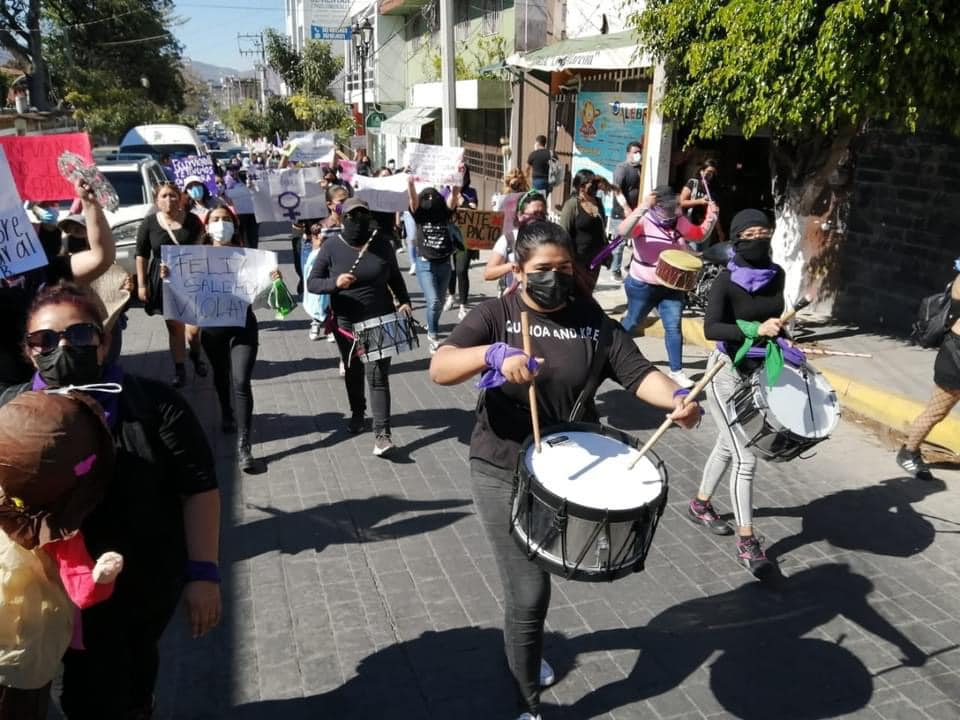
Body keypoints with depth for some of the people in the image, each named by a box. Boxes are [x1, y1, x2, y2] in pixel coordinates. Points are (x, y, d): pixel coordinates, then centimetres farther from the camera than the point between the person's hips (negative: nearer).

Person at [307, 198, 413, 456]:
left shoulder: (382, 243, -1)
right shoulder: (331, 247, -7)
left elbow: (394, 277, 12)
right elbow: (312, 283, -5)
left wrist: (404, 301, -2)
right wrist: (334, 283, -24)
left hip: (380, 321, -1)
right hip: (347, 323, 1)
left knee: (378, 376, -8)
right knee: (353, 373, 19)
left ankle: (382, 433, -8)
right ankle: (357, 413, 44)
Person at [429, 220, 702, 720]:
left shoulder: (592, 320, -2)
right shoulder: (495, 316, -10)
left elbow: (637, 372, -9)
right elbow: (439, 369, -24)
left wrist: (676, 398, -30)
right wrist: (494, 354, -42)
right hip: (503, 473, -3)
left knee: (533, 581, 24)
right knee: (529, 591, -4)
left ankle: (525, 649, 55)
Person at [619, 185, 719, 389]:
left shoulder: (680, 222, 1)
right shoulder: (643, 221, -18)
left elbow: (700, 234, 14)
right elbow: (623, 231, -38)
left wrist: (710, 218, -6)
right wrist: (644, 207, -47)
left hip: (671, 287, 4)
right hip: (642, 286, -4)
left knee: (673, 327, -3)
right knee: (631, 322, 15)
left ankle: (676, 371, 4)